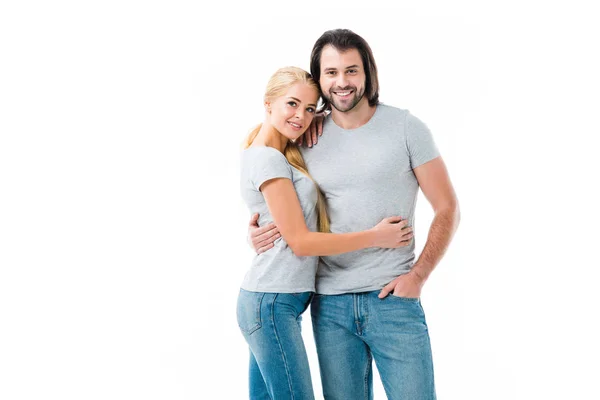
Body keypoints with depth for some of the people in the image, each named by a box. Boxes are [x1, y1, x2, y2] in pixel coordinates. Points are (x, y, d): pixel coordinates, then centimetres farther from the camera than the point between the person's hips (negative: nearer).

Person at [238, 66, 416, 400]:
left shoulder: (284, 154, 15)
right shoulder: (267, 159, -11)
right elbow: (300, 241, -14)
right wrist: (375, 237, -9)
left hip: (271, 303, 9)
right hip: (272, 304, -9)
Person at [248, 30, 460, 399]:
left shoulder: (406, 128, -2)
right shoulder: (307, 138, 7)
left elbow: (448, 209, 0)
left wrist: (418, 275, -10)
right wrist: (258, 230, -1)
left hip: (393, 299, -3)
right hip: (330, 304, 3)